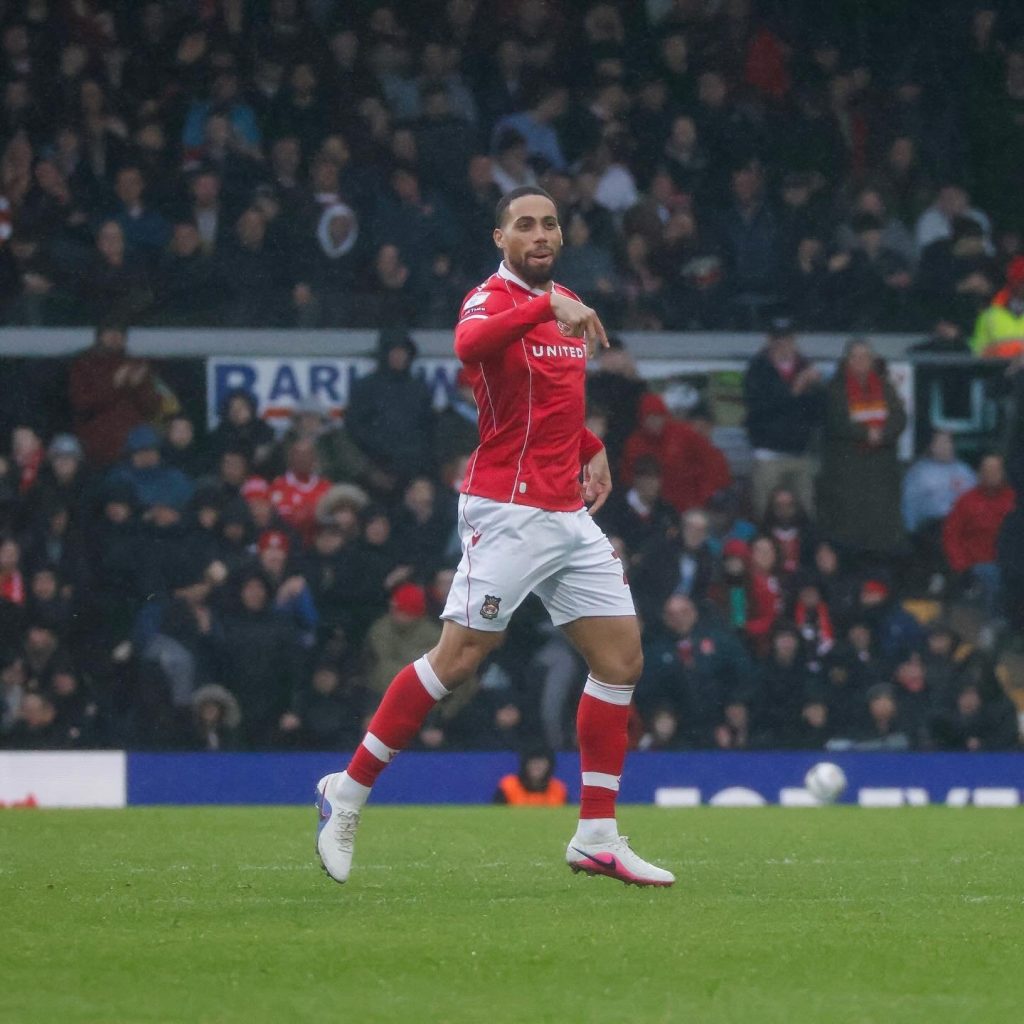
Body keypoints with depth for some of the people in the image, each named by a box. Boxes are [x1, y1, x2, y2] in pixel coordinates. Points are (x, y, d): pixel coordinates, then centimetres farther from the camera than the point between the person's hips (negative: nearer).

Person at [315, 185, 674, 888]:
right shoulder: (492, 299, -9)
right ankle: (347, 795, 2)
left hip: (569, 514, 8)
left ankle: (598, 838, 7)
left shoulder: (567, 305, 16)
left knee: (622, 656, 3)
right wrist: (549, 307, -42)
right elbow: (470, 343, -35)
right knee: (459, 658, -11)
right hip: (509, 509, -8)